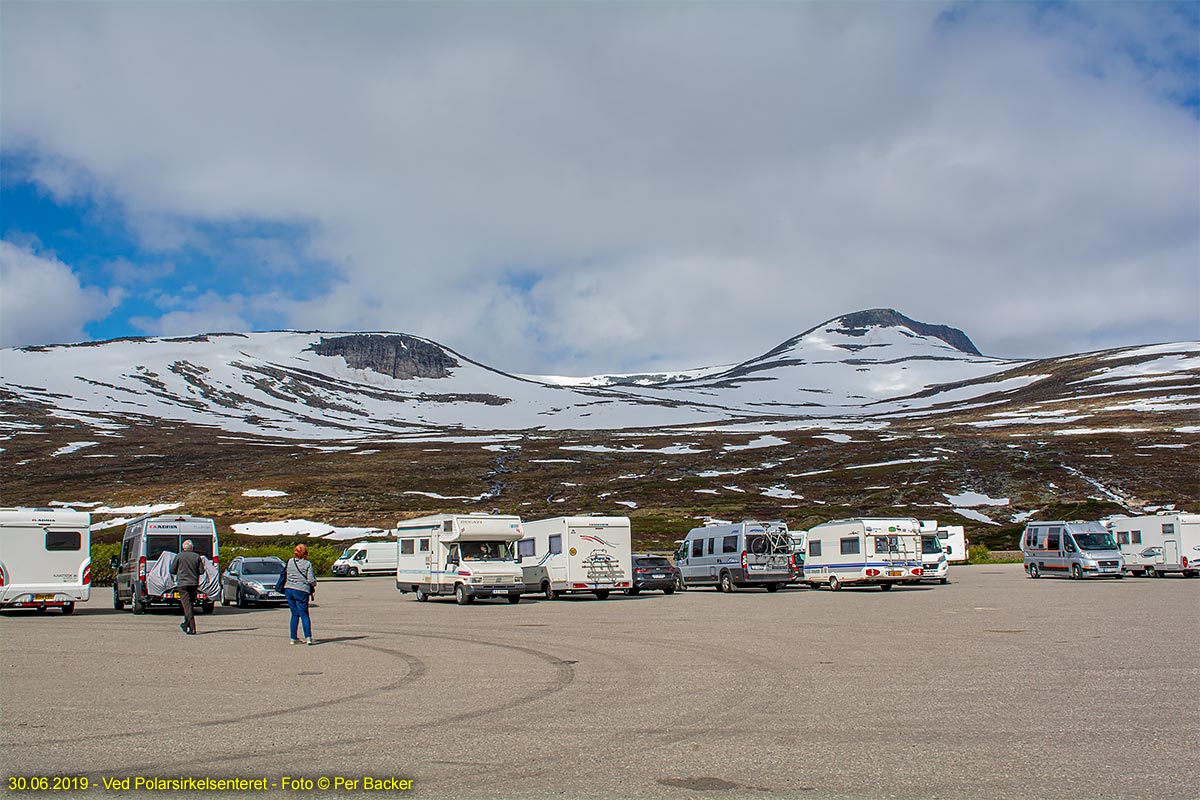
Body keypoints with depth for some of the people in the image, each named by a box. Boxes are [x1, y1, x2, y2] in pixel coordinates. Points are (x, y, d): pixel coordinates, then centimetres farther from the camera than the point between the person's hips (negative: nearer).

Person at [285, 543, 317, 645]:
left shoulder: (290, 561, 6)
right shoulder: (307, 564, -7)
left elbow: (287, 575, 12)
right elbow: (311, 580, -11)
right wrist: (314, 584, 12)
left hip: (288, 589, 4)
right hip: (301, 591, -4)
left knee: (294, 614, 13)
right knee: (304, 614, 2)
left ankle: (293, 638, 12)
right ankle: (308, 637, -8)